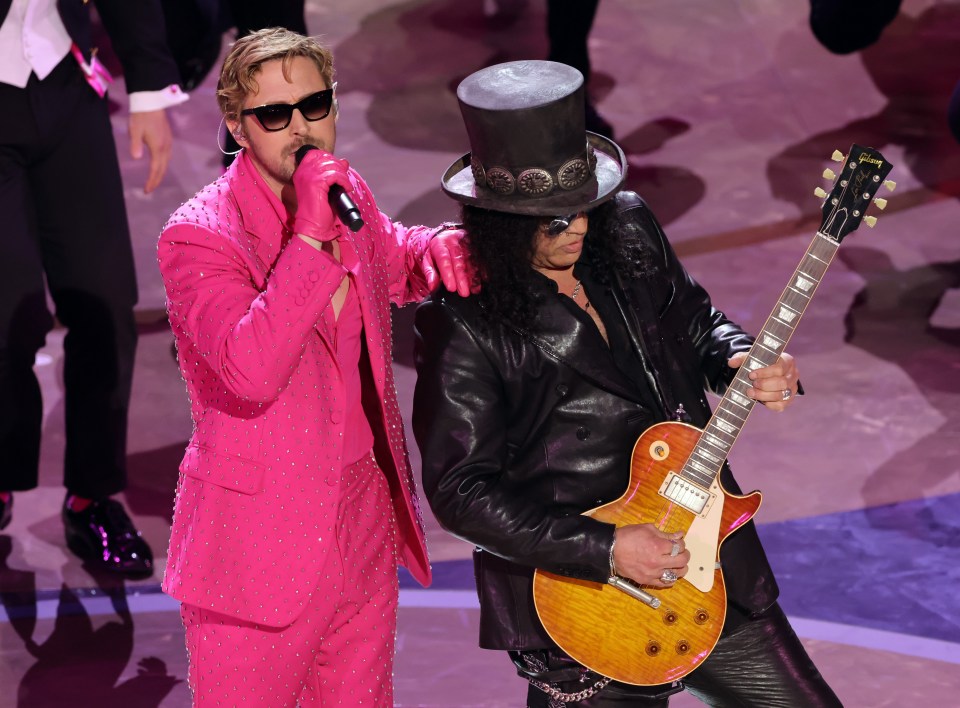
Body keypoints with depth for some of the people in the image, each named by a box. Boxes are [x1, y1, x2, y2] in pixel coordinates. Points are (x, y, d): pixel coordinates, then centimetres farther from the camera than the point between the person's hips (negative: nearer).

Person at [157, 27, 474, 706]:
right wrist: (310, 235, -35)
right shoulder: (199, 236, -19)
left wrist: (437, 246, 5)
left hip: (363, 532, 7)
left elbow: (387, 255, 29)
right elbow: (251, 374, -34)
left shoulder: (346, 193, 4)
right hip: (259, 551, -7)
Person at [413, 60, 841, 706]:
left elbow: (693, 319, 17)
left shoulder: (627, 230, -1)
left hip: (707, 552, 6)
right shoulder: (465, 324, -19)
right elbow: (460, 490, -18)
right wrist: (604, 549, -21)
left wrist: (739, 359, -6)